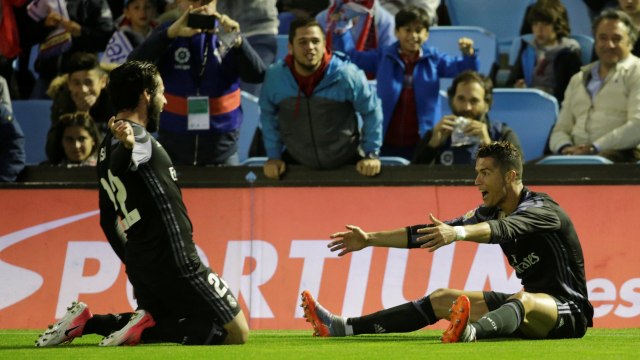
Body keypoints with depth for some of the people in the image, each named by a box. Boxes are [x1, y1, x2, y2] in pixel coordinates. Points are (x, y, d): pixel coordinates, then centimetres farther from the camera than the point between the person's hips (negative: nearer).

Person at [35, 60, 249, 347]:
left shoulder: (110, 145, 16)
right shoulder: (138, 137, -12)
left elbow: (108, 221, 22)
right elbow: (118, 164, -37)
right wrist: (127, 147, -58)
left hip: (139, 264, 9)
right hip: (175, 260, -9)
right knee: (237, 333, -4)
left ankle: (88, 323, 3)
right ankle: (147, 327, -19)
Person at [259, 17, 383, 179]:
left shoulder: (346, 74, -20)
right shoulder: (275, 76, -15)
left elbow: (372, 112, -5)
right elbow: (268, 116, 4)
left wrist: (371, 155, -4)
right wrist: (274, 156, 1)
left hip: (346, 164, -1)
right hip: (296, 164, 1)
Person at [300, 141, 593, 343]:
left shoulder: (541, 209, -17)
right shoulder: (490, 212, 8)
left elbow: (504, 229, -38)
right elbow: (430, 233, 9)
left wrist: (458, 233, -56)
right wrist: (370, 239, 5)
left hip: (569, 309, -9)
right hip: (526, 306, 9)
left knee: (523, 300, -41)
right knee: (442, 299, 2)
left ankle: (470, 332, -73)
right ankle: (344, 328, -5)